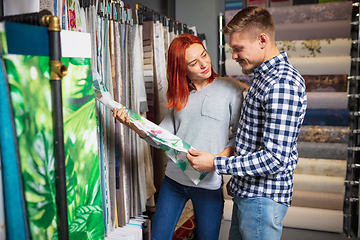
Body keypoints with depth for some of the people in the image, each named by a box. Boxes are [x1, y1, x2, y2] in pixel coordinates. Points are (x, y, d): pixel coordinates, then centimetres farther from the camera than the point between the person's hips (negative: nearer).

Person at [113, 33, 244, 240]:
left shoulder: (230, 89, -4)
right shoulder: (179, 95, 7)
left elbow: (239, 135, -4)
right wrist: (134, 124, -12)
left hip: (208, 183, -3)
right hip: (173, 179, 4)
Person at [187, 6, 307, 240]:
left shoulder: (282, 85, -23)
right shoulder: (265, 76, 11)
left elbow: (275, 158, -27)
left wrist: (216, 164, -22)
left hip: (262, 197, -9)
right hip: (247, 190, 10)